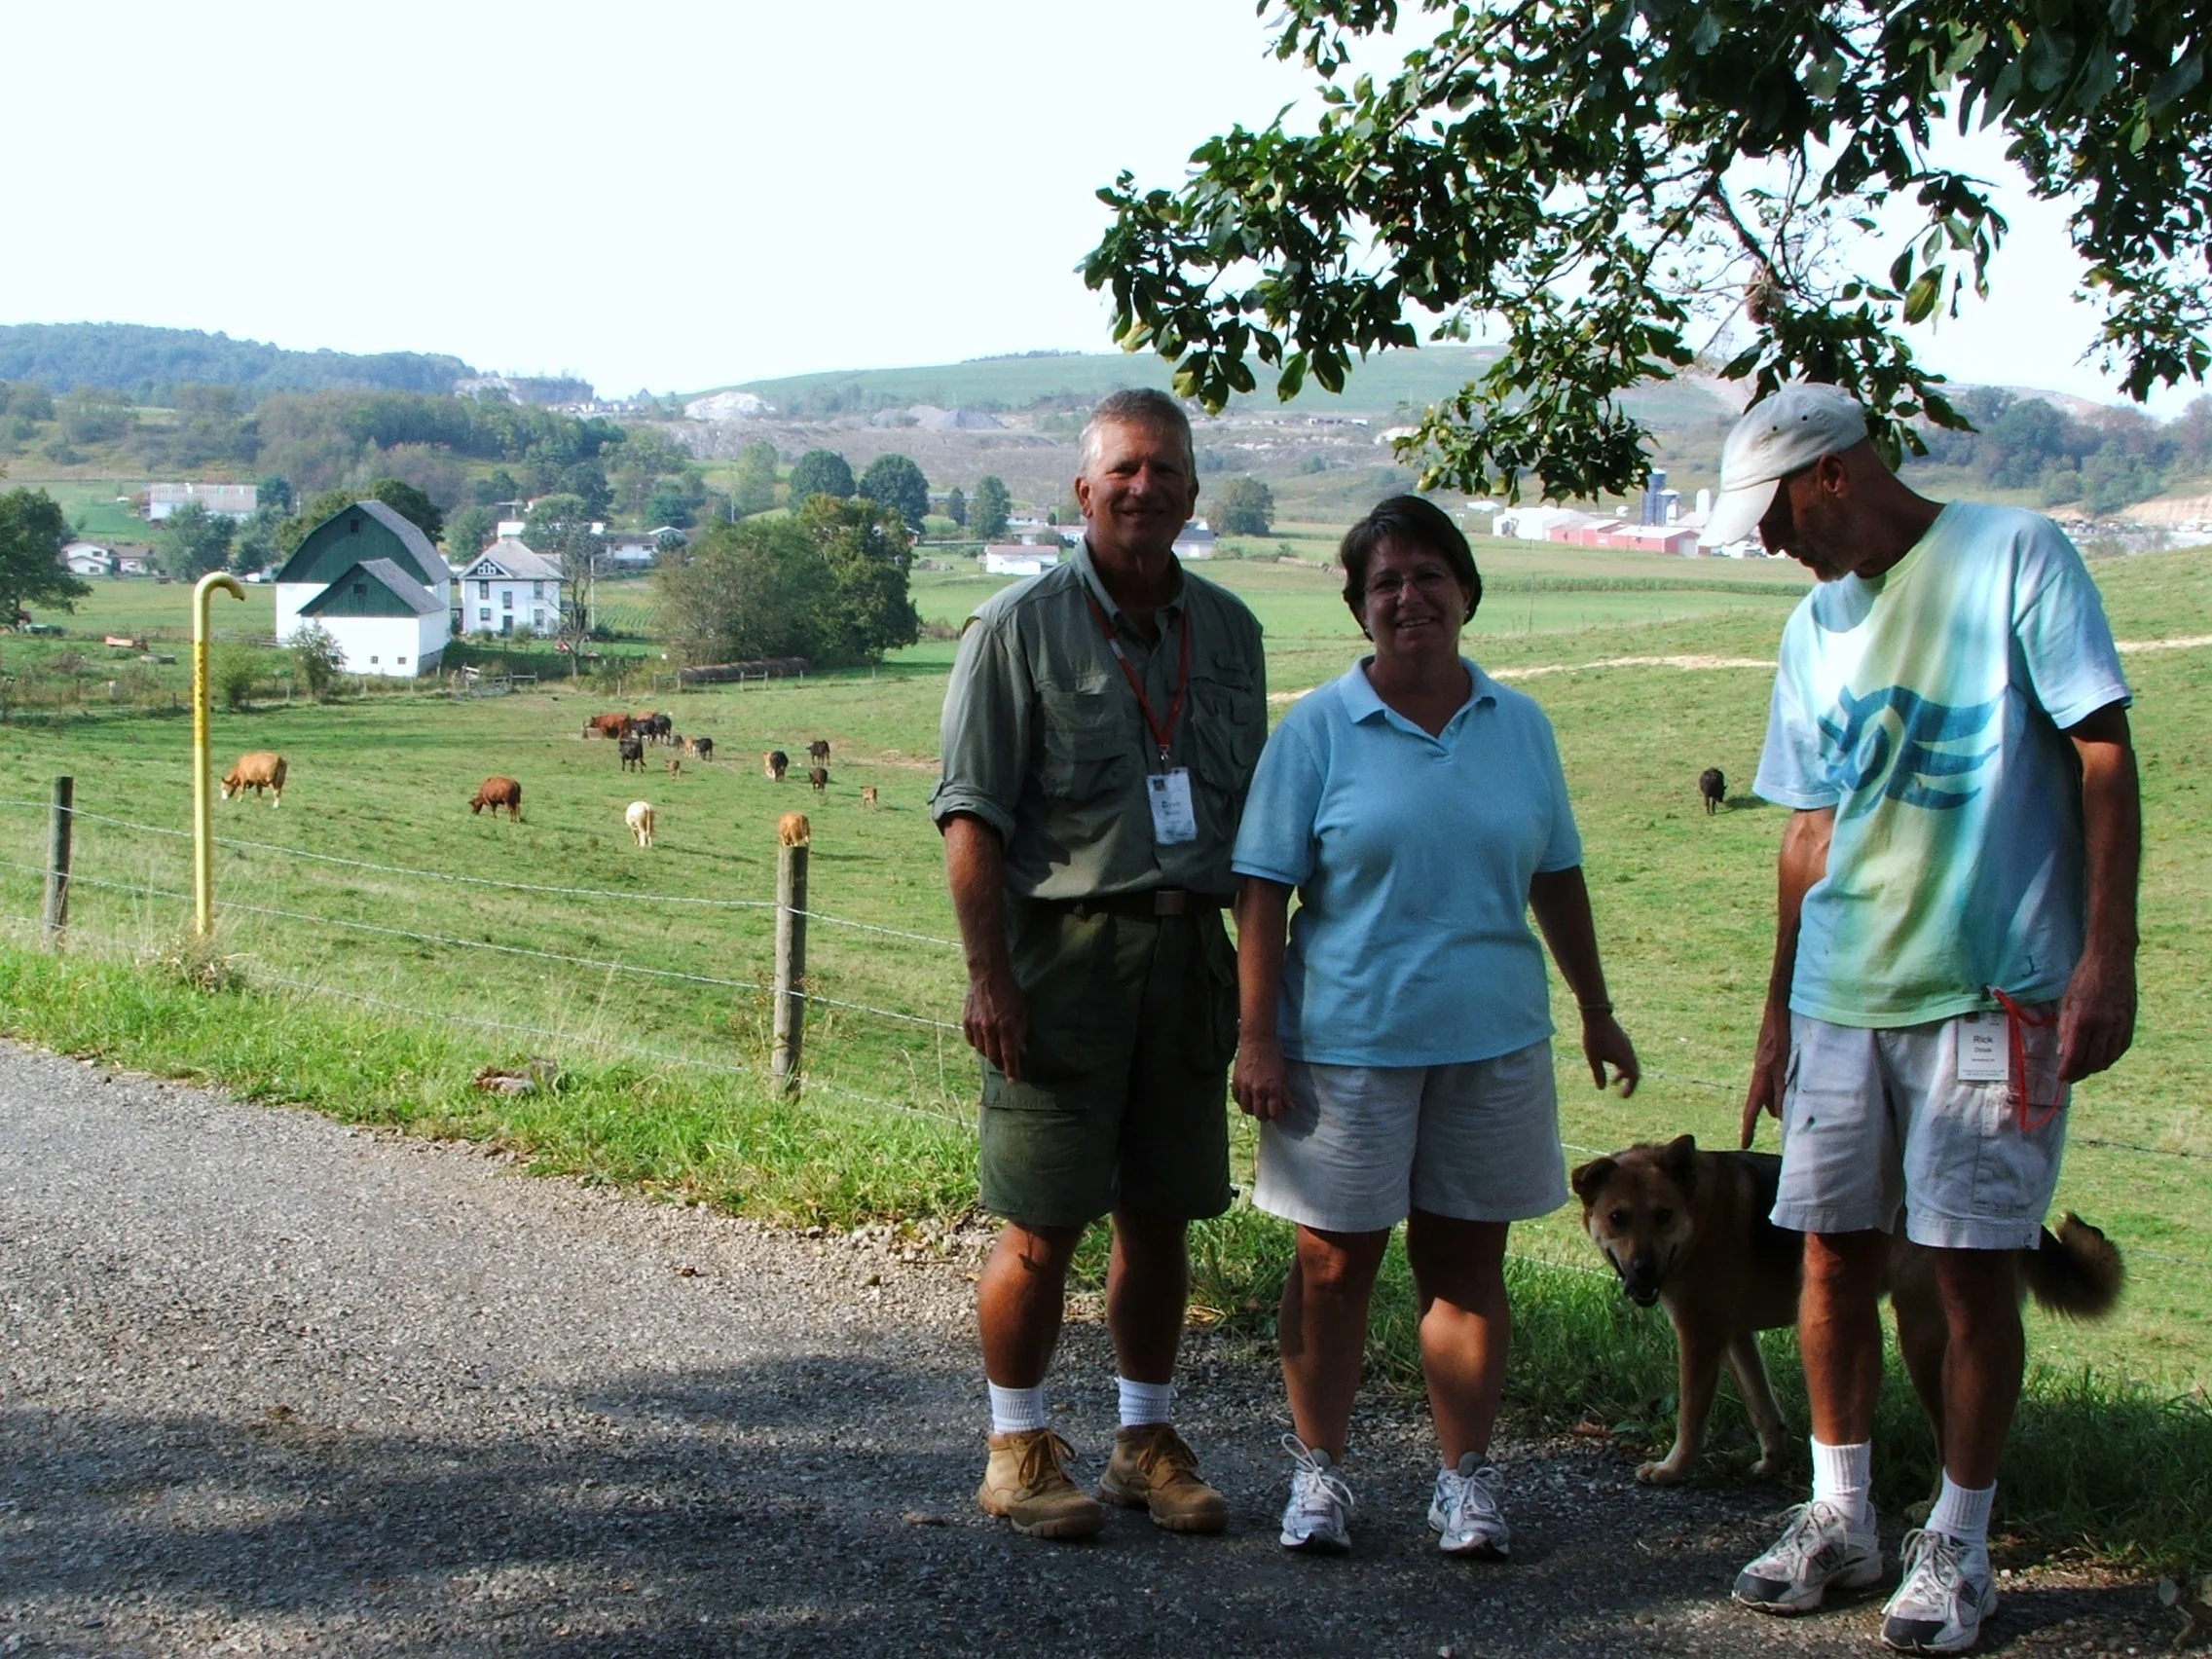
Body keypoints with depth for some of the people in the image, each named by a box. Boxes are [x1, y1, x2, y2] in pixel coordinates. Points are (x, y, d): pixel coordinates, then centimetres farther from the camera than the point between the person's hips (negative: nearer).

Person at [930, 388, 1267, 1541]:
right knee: (1042, 1225, -1)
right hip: (1062, 948, -4)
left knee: (1160, 1215, 11)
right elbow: (972, 816, -8)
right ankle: (1018, 1450, 13)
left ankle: (1147, 1439, 24)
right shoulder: (1019, 628, -3)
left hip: (1190, 948, 5)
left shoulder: (1228, 631, 12)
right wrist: (988, 973, -15)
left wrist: (1256, 962, 13)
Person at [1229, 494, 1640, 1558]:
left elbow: (1557, 880, 15)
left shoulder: (1519, 727, 7)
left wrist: (1597, 1013, 18)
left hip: (1491, 1035, 2)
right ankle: (1318, 1471, 19)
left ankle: (1466, 1479, 19)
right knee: (1334, 1265, 5)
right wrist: (1259, 1036, -10)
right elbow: (1263, 894, -5)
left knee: (1467, 1263, 8)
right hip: (1347, 1038, -2)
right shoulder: (1318, 731, -3)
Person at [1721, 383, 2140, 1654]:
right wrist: (1781, 1010, 20)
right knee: (1834, 1251, 7)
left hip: (1990, 988, -6)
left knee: (1974, 1263, -1)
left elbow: (2104, 757, -8)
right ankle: (1841, 1519, 21)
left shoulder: (2015, 558, -4)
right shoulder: (1817, 626, 14)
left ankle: (1959, 1547, 11)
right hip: (1841, 993, 6)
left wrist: (2106, 957, -14)